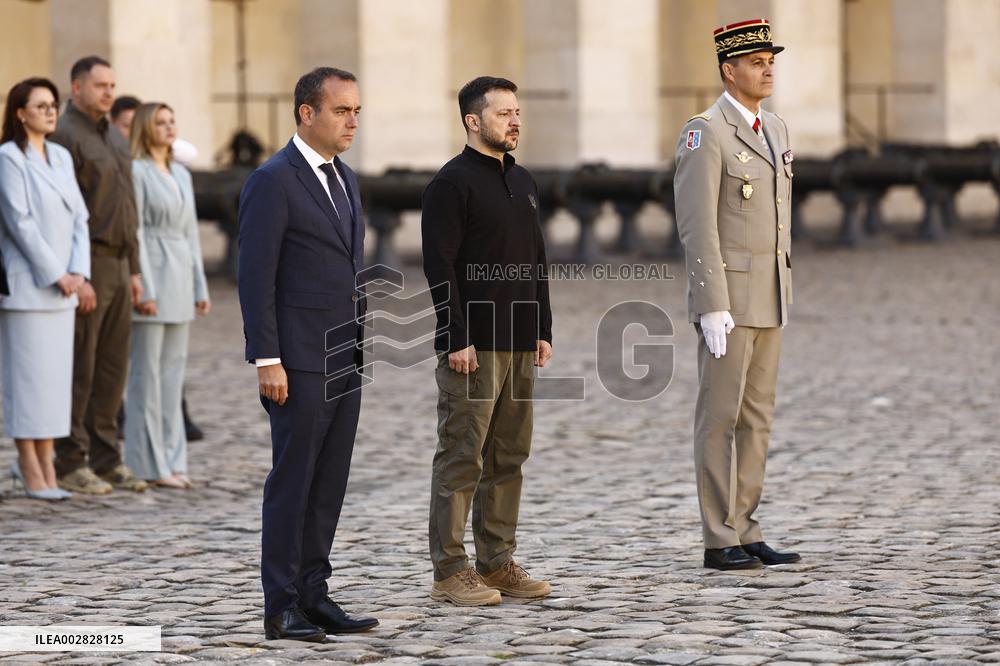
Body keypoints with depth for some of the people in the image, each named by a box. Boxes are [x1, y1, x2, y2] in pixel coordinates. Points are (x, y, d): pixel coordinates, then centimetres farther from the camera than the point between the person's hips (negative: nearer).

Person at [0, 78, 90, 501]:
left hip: (61, 287, 7)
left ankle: (43, 463, 12)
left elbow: (79, 218, 11)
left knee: (56, 374, 7)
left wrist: (77, 272, -3)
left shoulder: (61, 158, 13)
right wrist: (55, 275, -15)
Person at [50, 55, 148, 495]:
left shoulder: (115, 139, 17)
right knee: (78, 369, -5)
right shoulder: (65, 136, -11)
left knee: (112, 368, 8)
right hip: (85, 264, -8)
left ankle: (106, 459, 13)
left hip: (117, 265, 8)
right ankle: (71, 464, 0)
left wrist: (134, 270, 16)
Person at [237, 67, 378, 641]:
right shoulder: (273, 181, -11)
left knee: (330, 484, 8)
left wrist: (362, 346, 18)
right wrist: (267, 361, -18)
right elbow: (256, 276, -14)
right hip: (300, 361, -8)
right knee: (292, 481, -4)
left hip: (345, 357, 8)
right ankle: (282, 608, 0)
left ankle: (313, 596, 14)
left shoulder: (346, 179, 15)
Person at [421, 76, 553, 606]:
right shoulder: (452, 183, -9)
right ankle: (449, 571, -2)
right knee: (462, 458, -5)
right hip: (472, 346, -8)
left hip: (519, 344, 8)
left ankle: (497, 562, 17)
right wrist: (457, 339, -18)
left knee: (508, 457, 10)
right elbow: (439, 265, -14)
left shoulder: (522, 183, 16)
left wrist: (543, 330, 14)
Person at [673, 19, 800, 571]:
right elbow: (697, 226, -17)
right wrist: (713, 308, -22)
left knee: (755, 418, 9)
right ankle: (719, 542, 0)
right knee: (720, 417, -4)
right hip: (726, 299, -8)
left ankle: (744, 532, 13)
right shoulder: (704, 133, -13)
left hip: (766, 299, 8)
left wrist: (784, 296, 19)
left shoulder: (775, 131, 14)